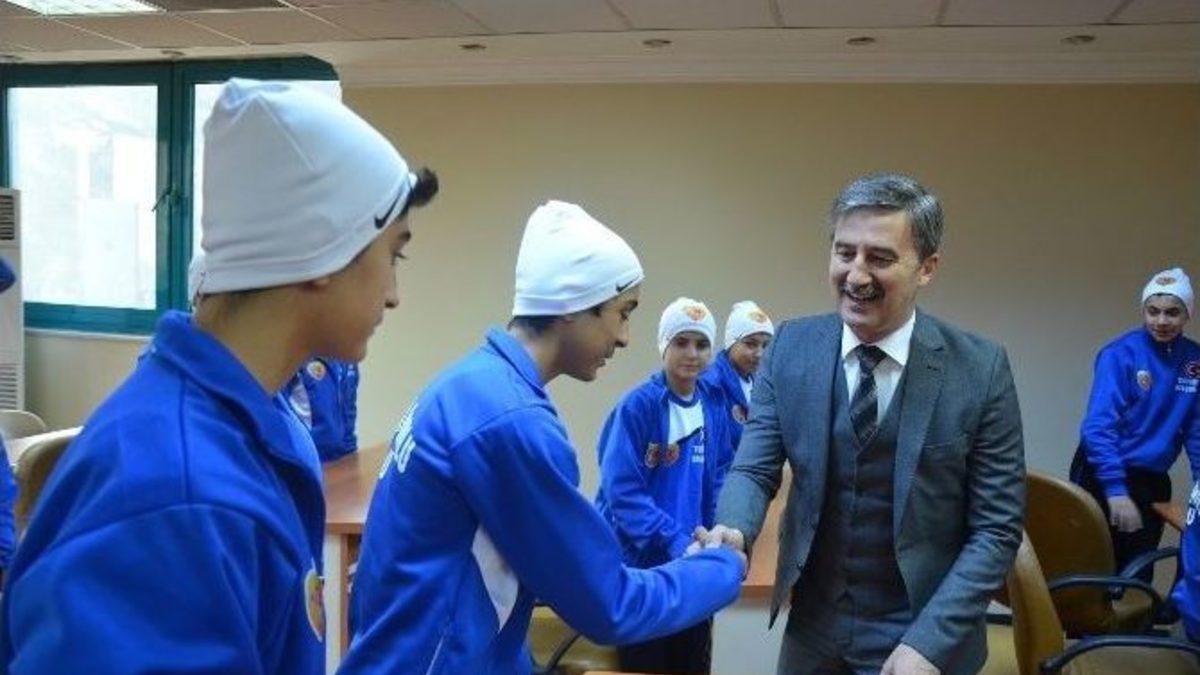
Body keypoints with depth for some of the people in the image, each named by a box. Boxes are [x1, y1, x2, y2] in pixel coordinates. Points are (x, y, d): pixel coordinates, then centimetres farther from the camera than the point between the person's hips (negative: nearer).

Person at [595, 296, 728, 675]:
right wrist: (676, 543, -26)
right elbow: (622, 492, -18)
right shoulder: (638, 405, -14)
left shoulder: (713, 405, 3)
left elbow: (718, 477, 9)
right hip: (644, 562, -5)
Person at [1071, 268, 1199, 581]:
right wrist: (1116, 490, -25)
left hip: (1153, 483, 5)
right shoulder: (1121, 354, -13)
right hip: (1103, 478, -5)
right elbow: (1098, 426, -19)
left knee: (1137, 576, 14)